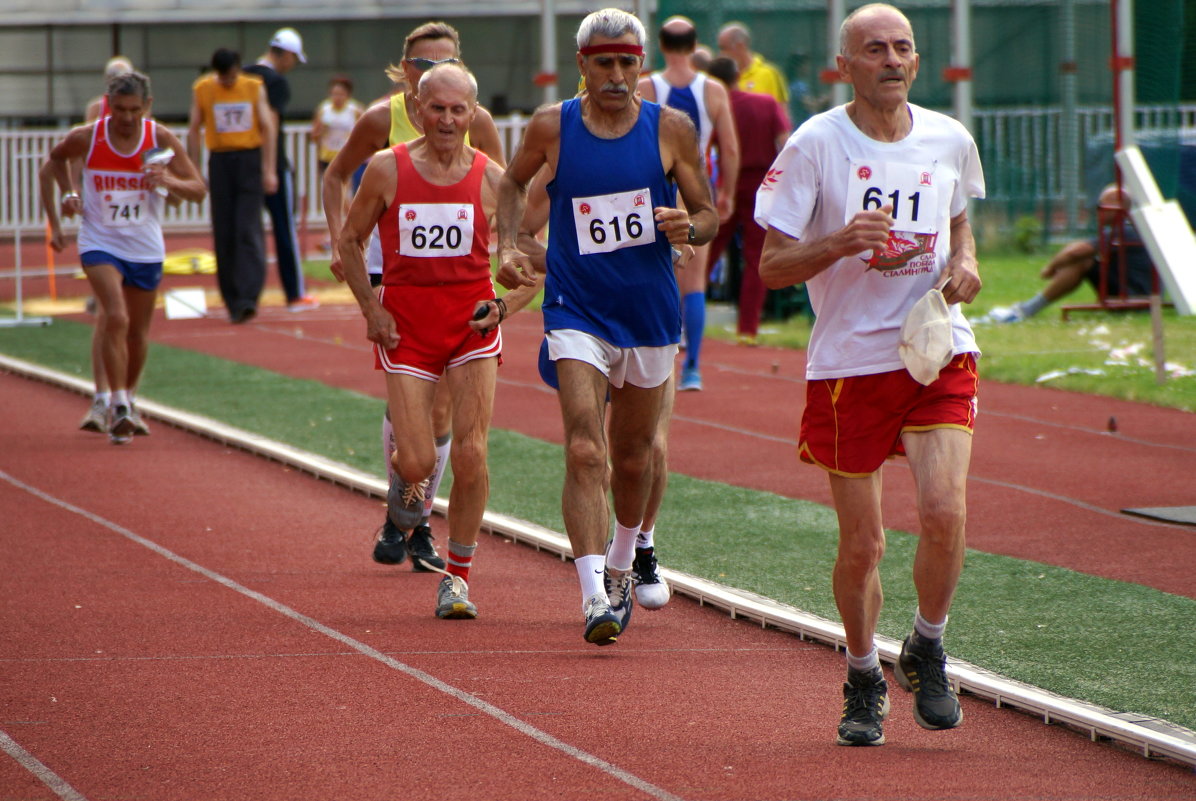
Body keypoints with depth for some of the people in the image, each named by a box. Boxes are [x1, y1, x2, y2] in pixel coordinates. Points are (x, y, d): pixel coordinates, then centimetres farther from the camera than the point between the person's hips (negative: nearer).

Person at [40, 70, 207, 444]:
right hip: (100, 245, -2)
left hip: (146, 249, 2)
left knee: (138, 332, 14)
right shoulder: (86, 138, -12)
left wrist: (169, 181, -29)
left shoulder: (161, 139, -10)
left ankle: (127, 398, 37)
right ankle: (117, 404, -20)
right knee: (116, 319, -23)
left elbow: (198, 190, -7)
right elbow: (51, 165, 8)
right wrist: (55, 224, 5)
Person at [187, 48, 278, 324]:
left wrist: (269, 170, -6)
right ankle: (232, 300, 8)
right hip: (220, 160, 1)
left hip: (250, 159, -1)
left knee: (248, 230, -12)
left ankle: (248, 299, -17)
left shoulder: (254, 87, 3)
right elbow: (193, 130, 7)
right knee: (224, 234, 1)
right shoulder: (202, 90, 4)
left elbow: (267, 128, 1)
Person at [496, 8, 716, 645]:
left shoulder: (672, 130, -4)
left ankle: (621, 568, 41)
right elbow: (513, 182, 16)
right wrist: (508, 245, 1)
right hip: (576, 313, -2)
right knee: (585, 452, -17)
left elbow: (708, 214, 4)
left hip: (650, 314, 2)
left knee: (633, 457, 16)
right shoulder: (551, 128, -4)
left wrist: (688, 227, -19)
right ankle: (594, 597, -23)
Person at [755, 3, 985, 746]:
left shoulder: (950, 141, 5)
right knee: (862, 545, 3)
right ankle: (864, 679, 28)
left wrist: (965, 264, 4)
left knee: (945, 511, -17)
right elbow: (771, 267, -6)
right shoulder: (814, 146, -7)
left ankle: (927, 652, 9)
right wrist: (841, 243, -23)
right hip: (849, 360, -2)